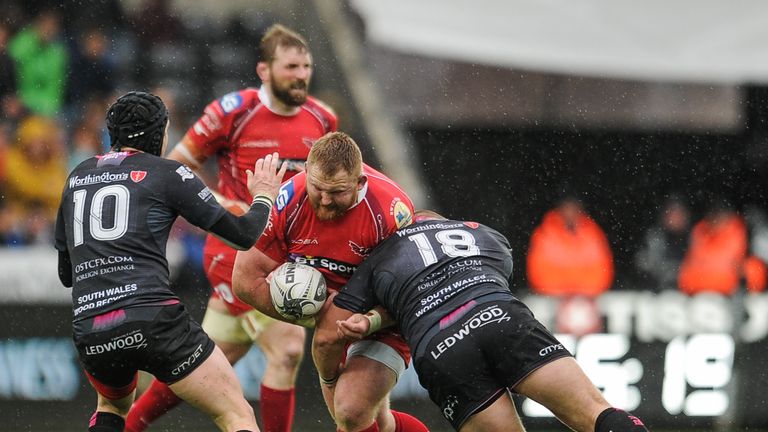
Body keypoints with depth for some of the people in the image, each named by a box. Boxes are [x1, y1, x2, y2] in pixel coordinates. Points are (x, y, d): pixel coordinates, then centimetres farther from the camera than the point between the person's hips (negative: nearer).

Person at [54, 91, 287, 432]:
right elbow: (243, 234, 8)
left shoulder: (78, 176, 21)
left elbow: (65, 273, 26)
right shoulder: (166, 173, 6)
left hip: (89, 332, 5)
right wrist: (264, 198, 27)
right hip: (153, 320, -5)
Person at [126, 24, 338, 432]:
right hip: (238, 250, -6)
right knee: (288, 348, -18)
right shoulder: (234, 111, -12)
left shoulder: (322, 119, 5)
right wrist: (222, 204, -14)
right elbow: (177, 165, -4)